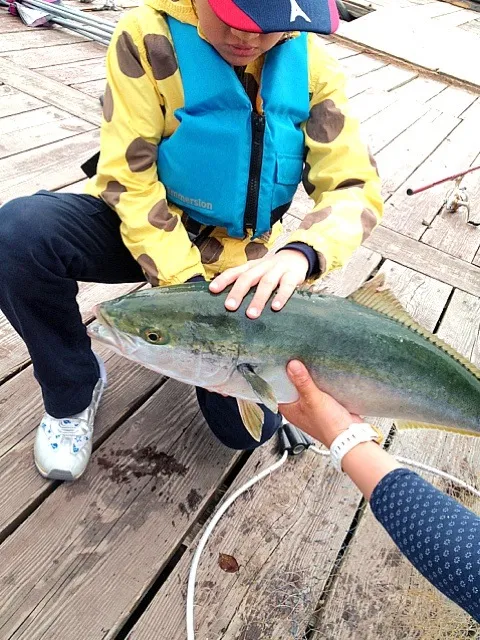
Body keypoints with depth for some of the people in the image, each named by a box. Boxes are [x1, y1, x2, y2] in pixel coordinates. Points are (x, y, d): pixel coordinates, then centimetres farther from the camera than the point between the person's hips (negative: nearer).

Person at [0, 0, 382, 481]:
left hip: (236, 261, 1)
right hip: (139, 227, 0)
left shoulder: (310, 64, -9)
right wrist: (184, 281, -30)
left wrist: (302, 252, -36)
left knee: (248, 428, -7)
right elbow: (128, 178, -19)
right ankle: (73, 392, -3)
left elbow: (355, 186, -14)